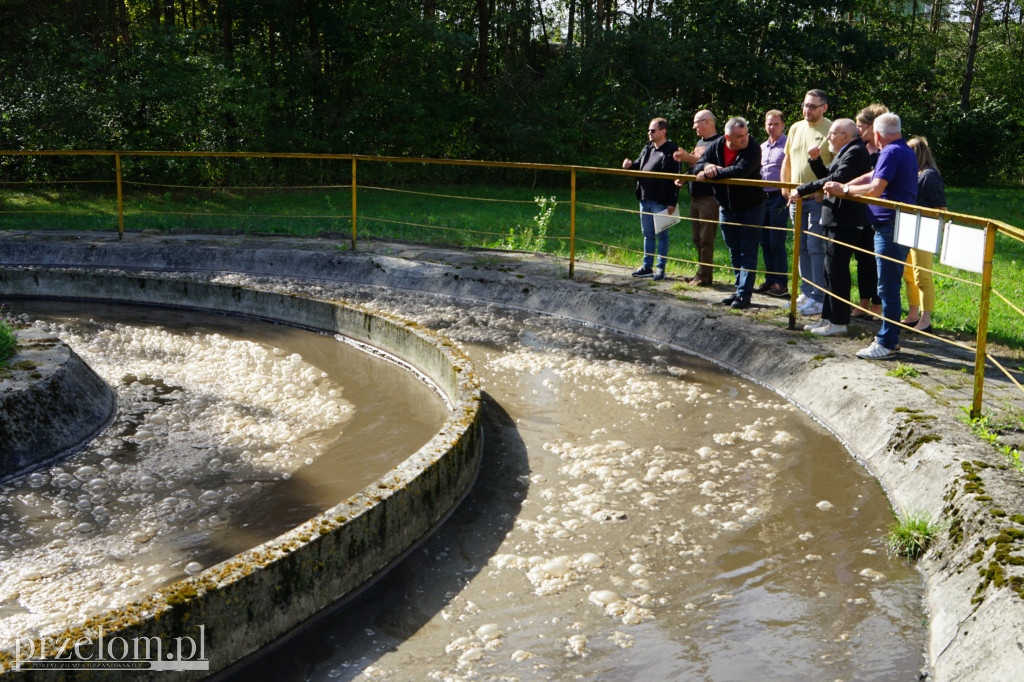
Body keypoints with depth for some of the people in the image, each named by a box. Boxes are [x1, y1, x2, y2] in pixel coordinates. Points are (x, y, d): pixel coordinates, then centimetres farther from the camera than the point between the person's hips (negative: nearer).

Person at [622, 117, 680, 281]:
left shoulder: (671, 151, -10)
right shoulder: (647, 149, 14)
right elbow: (639, 166, 27)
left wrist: (672, 203, -18)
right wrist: (631, 165, 3)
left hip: (660, 202, -8)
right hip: (645, 200, 8)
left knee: (661, 235, 1)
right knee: (648, 235, 14)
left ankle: (661, 268, 8)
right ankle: (647, 266, 21)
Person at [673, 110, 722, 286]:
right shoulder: (700, 142, 19)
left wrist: (689, 158, -20)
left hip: (710, 198, -9)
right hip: (695, 197, 9)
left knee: (706, 239, -6)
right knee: (697, 238, 12)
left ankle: (704, 275, -2)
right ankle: (701, 273, 20)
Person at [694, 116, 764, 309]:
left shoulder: (753, 148, -19)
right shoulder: (716, 147, -3)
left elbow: (740, 170, -35)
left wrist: (710, 174, -29)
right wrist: (707, 166, -18)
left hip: (750, 208, -6)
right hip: (726, 208, 6)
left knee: (747, 252, -5)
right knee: (734, 252, 14)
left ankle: (744, 295, -4)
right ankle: (740, 289, 24)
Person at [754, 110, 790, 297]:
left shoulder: (787, 146, -6)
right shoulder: (762, 147, 17)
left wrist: (784, 197, -20)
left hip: (779, 197, -7)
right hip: (763, 198, 7)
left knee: (776, 243, -7)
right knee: (765, 242, 9)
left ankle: (782, 284, 0)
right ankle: (770, 281, 17)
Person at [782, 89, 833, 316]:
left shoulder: (831, 130, -7)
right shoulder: (796, 128, 12)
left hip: (819, 198, -6)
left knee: (816, 247, -7)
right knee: (802, 247, 11)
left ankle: (819, 297, -2)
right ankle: (806, 292, 21)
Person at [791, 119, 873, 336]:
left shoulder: (856, 152, -15)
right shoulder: (844, 152, 18)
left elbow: (835, 180, -24)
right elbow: (827, 176, 20)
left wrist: (802, 190, -20)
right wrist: (816, 160, 4)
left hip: (844, 222, -11)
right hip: (835, 220, 11)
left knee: (836, 270, -7)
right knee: (831, 270, 14)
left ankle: (839, 322, -1)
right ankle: (828, 318, 21)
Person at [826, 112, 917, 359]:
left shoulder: (891, 153, -14)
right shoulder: (906, 151, 19)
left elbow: (875, 188, -23)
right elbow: (871, 177, 24)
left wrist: (844, 190, -10)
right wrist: (840, 188, 18)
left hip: (890, 229, -10)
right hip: (899, 227, 10)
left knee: (888, 288, -6)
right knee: (889, 286, 16)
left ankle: (887, 343, -2)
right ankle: (890, 337, 23)